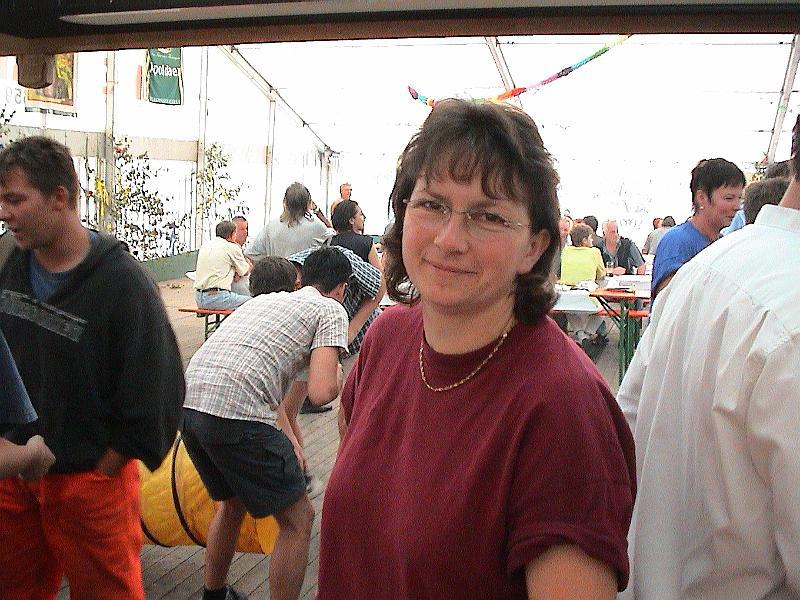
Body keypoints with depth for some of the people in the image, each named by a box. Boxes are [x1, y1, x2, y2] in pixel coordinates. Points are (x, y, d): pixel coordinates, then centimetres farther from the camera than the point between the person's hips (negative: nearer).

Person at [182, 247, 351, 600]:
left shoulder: (263, 299, 29)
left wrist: (287, 441, 45)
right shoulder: (331, 310, 7)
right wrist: (337, 378, 18)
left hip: (188, 402, 8)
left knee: (232, 502, 32)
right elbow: (321, 393, -6)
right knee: (298, 520, 10)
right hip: (236, 414, -8)